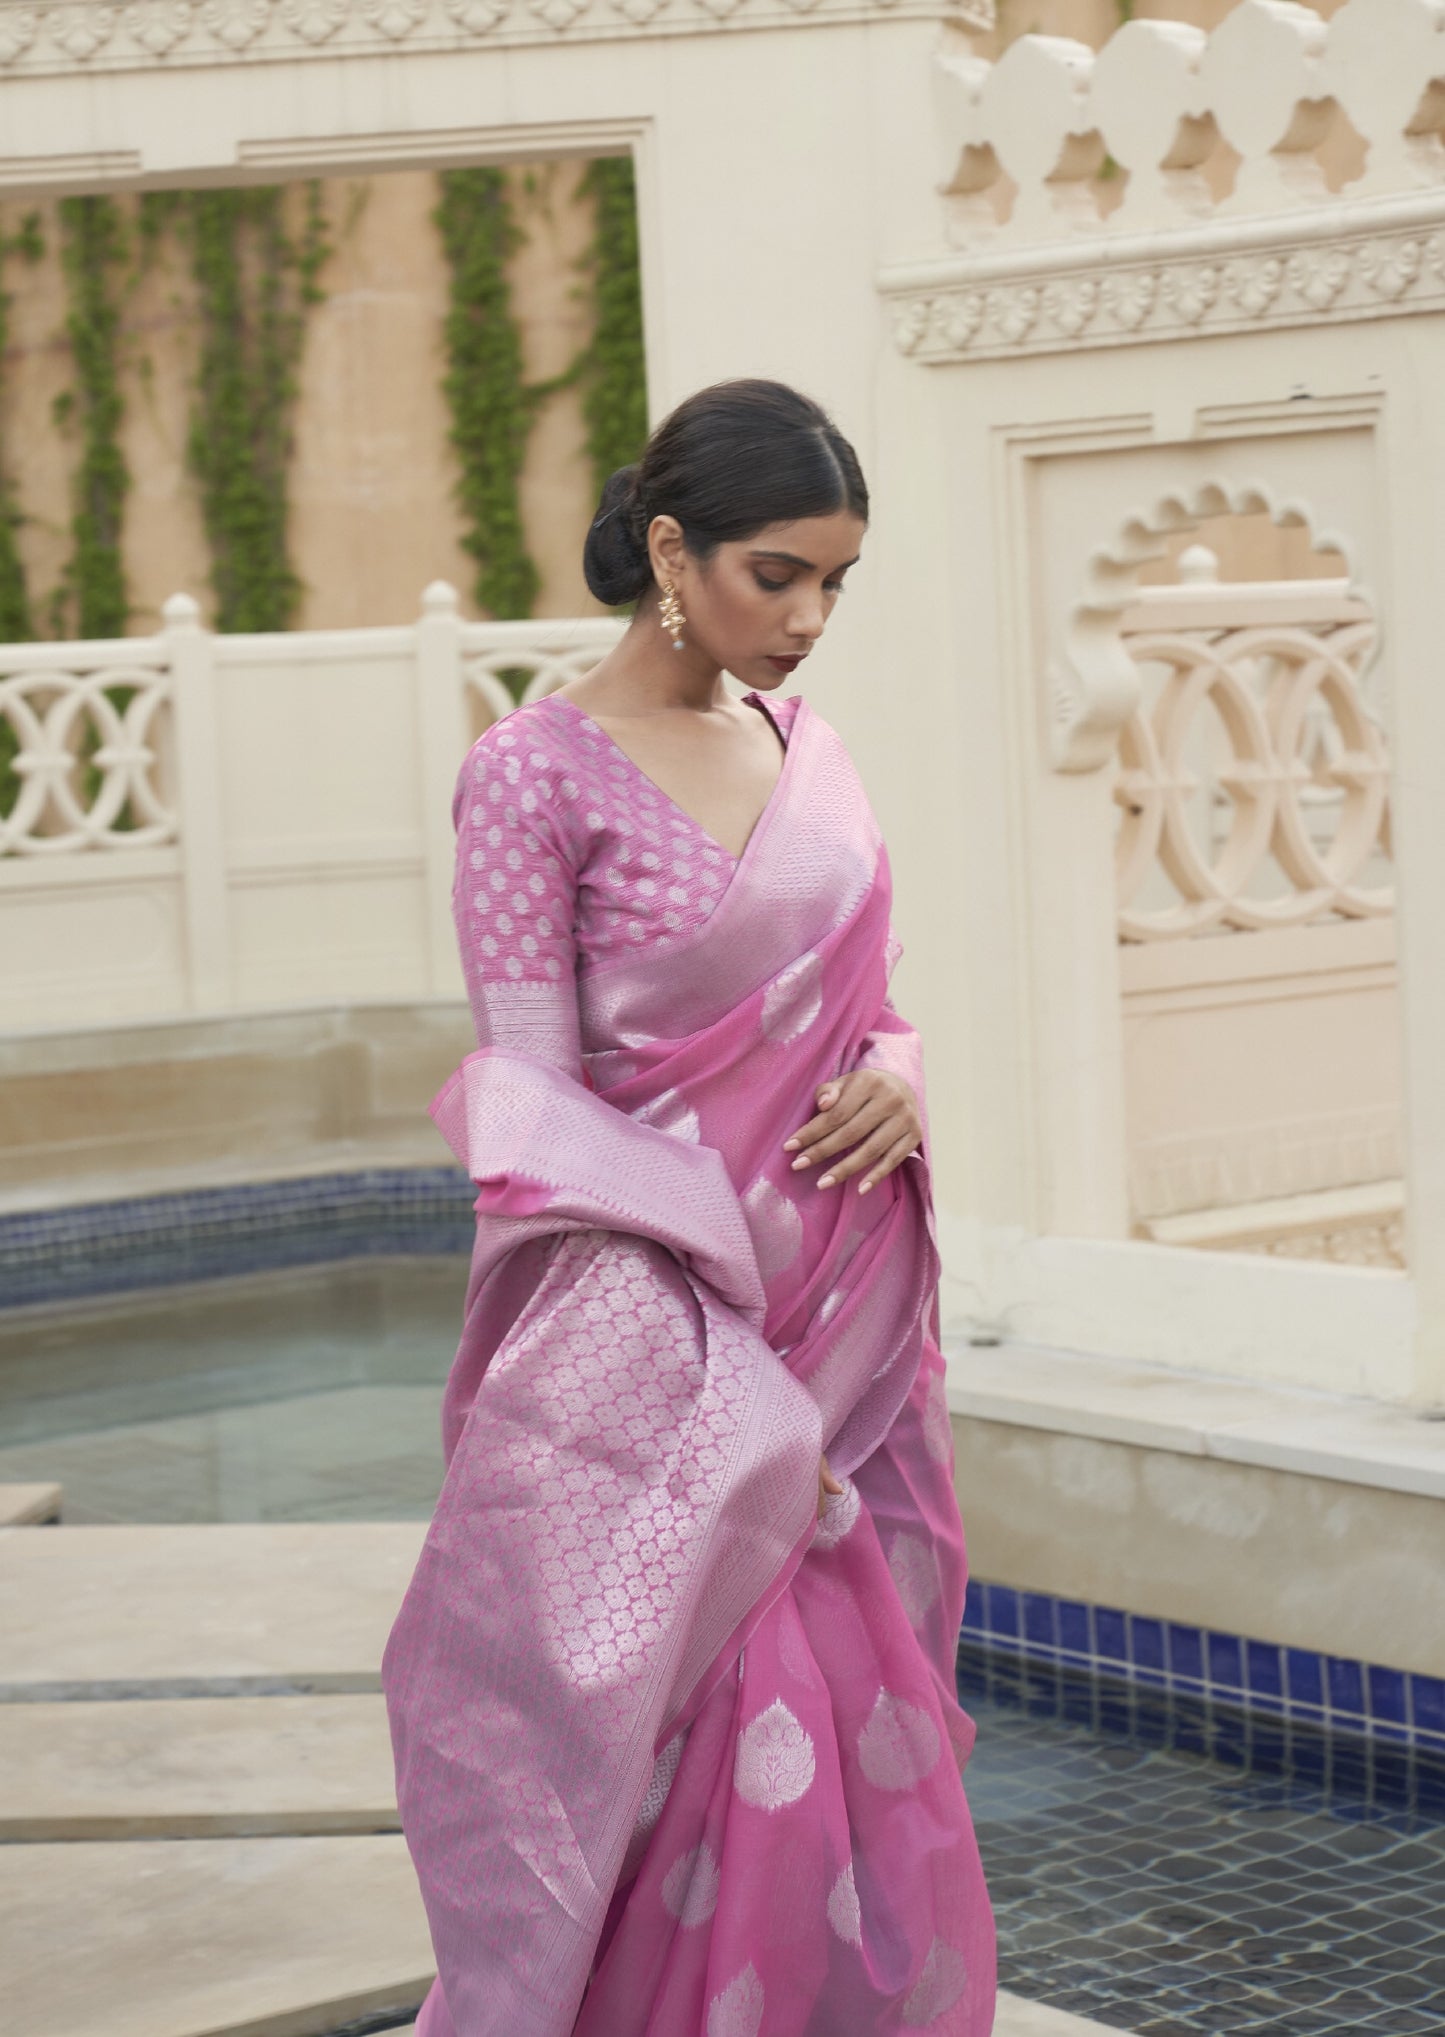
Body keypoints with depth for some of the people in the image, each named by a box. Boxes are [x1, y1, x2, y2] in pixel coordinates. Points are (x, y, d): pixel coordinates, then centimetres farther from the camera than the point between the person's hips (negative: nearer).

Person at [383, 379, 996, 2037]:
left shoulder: (811, 752, 10)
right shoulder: (538, 772, -9)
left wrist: (900, 1070, -6)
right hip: (673, 1330, -6)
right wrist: (731, 1397, -18)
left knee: (858, 1739, 10)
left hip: (857, 1325, 6)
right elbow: (537, 1103, -12)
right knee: (696, 1756, -4)